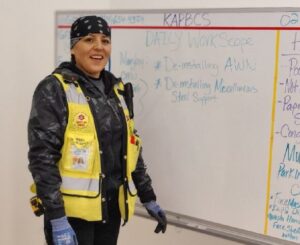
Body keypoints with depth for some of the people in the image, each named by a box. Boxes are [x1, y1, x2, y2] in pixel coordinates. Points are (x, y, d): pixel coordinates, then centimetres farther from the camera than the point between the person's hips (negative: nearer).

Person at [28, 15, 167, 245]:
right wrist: (57, 220, -22)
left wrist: (149, 198, 15)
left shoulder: (117, 90, 11)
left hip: (110, 207, 7)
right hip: (71, 210, -6)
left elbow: (130, 148, 18)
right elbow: (42, 157, -17)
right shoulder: (54, 89, -10)